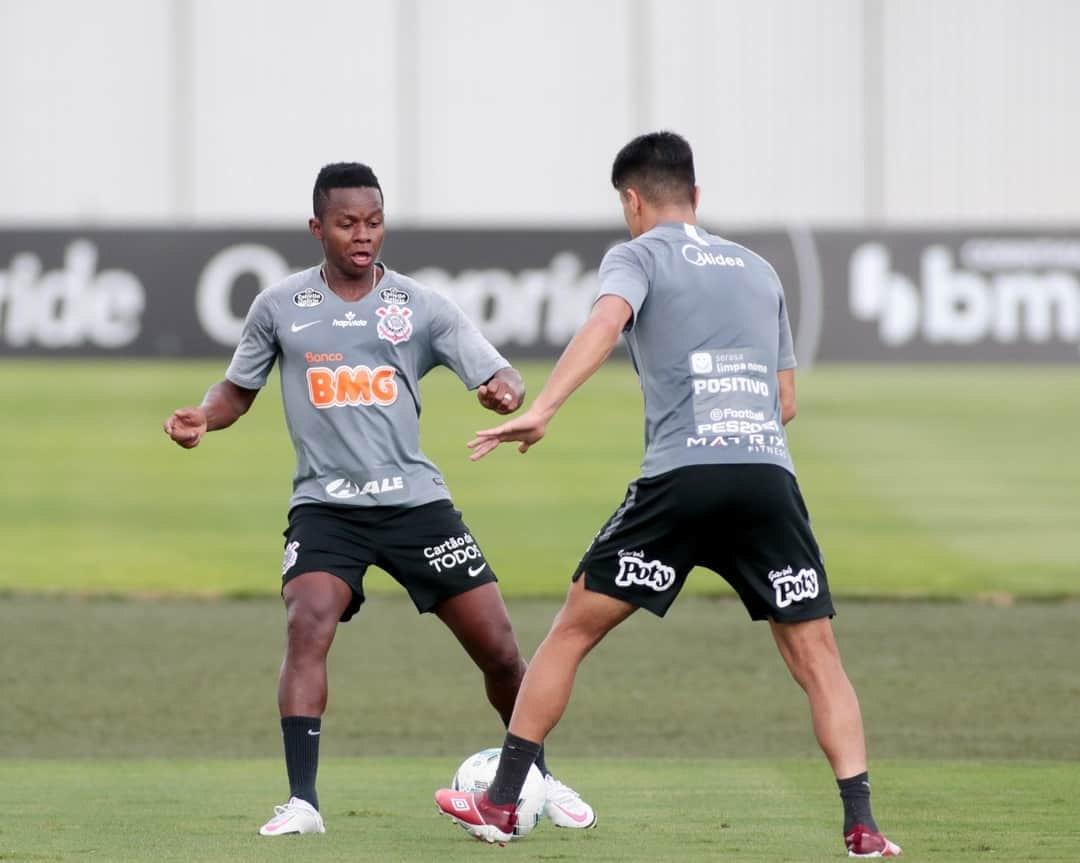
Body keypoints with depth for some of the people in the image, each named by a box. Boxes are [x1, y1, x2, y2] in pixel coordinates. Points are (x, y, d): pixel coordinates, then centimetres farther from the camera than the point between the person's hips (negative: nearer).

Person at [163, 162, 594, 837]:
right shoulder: (280, 308, 3)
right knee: (308, 628, -27)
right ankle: (301, 802, -26)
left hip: (415, 499, 1)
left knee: (499, 648, 0)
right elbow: (239, 389, 16)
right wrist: (203, 417, -6)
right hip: (325, 504, -1)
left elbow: (502, 378, -4)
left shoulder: (421, 307, 1)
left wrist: (507, 392, -29)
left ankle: (537, 777, 26)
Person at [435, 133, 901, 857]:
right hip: (769, 476, 3)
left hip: (679, 476, -3)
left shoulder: (639, 256, 10)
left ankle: (501, 802, 11)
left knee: (573, 629, 10)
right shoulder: (759, 269, 24)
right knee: (815, 656, 5)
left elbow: (607, 320, -13)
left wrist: (542, 409, -22)